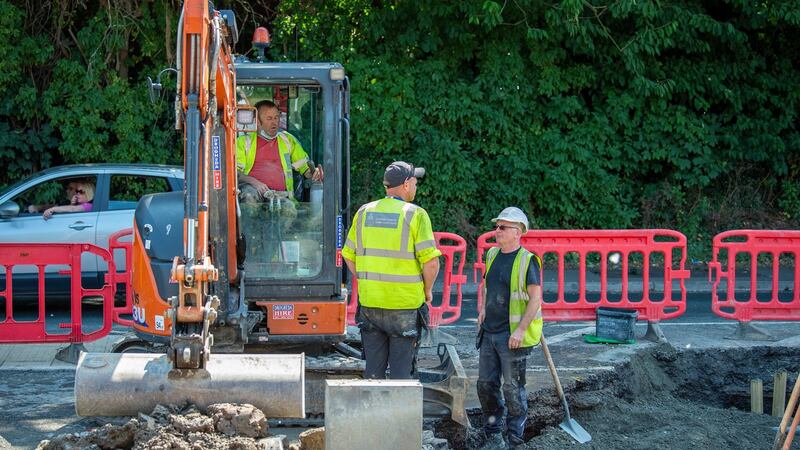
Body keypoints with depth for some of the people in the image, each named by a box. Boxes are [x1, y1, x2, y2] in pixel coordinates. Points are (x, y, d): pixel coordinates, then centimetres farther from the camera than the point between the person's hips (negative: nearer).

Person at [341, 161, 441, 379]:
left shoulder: (364, 212, 5)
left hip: (369, 303, 4)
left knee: (373, 369, 12)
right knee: (401, 369, 3)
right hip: (405, 305, -4)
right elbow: (430, 261, -14)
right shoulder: (415, 215, -9)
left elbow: (349, 256, 10)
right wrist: (427, 291, 1)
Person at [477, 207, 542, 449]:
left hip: (513, 335, -7)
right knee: (486, 384, 8)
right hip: (489, 331, 7)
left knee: (513, 388, -1)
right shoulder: (493, 254, 10)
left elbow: (535, 298, -15)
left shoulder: (527, 261, -12)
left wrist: (521, 330, -20)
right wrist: (484, 308, 14)